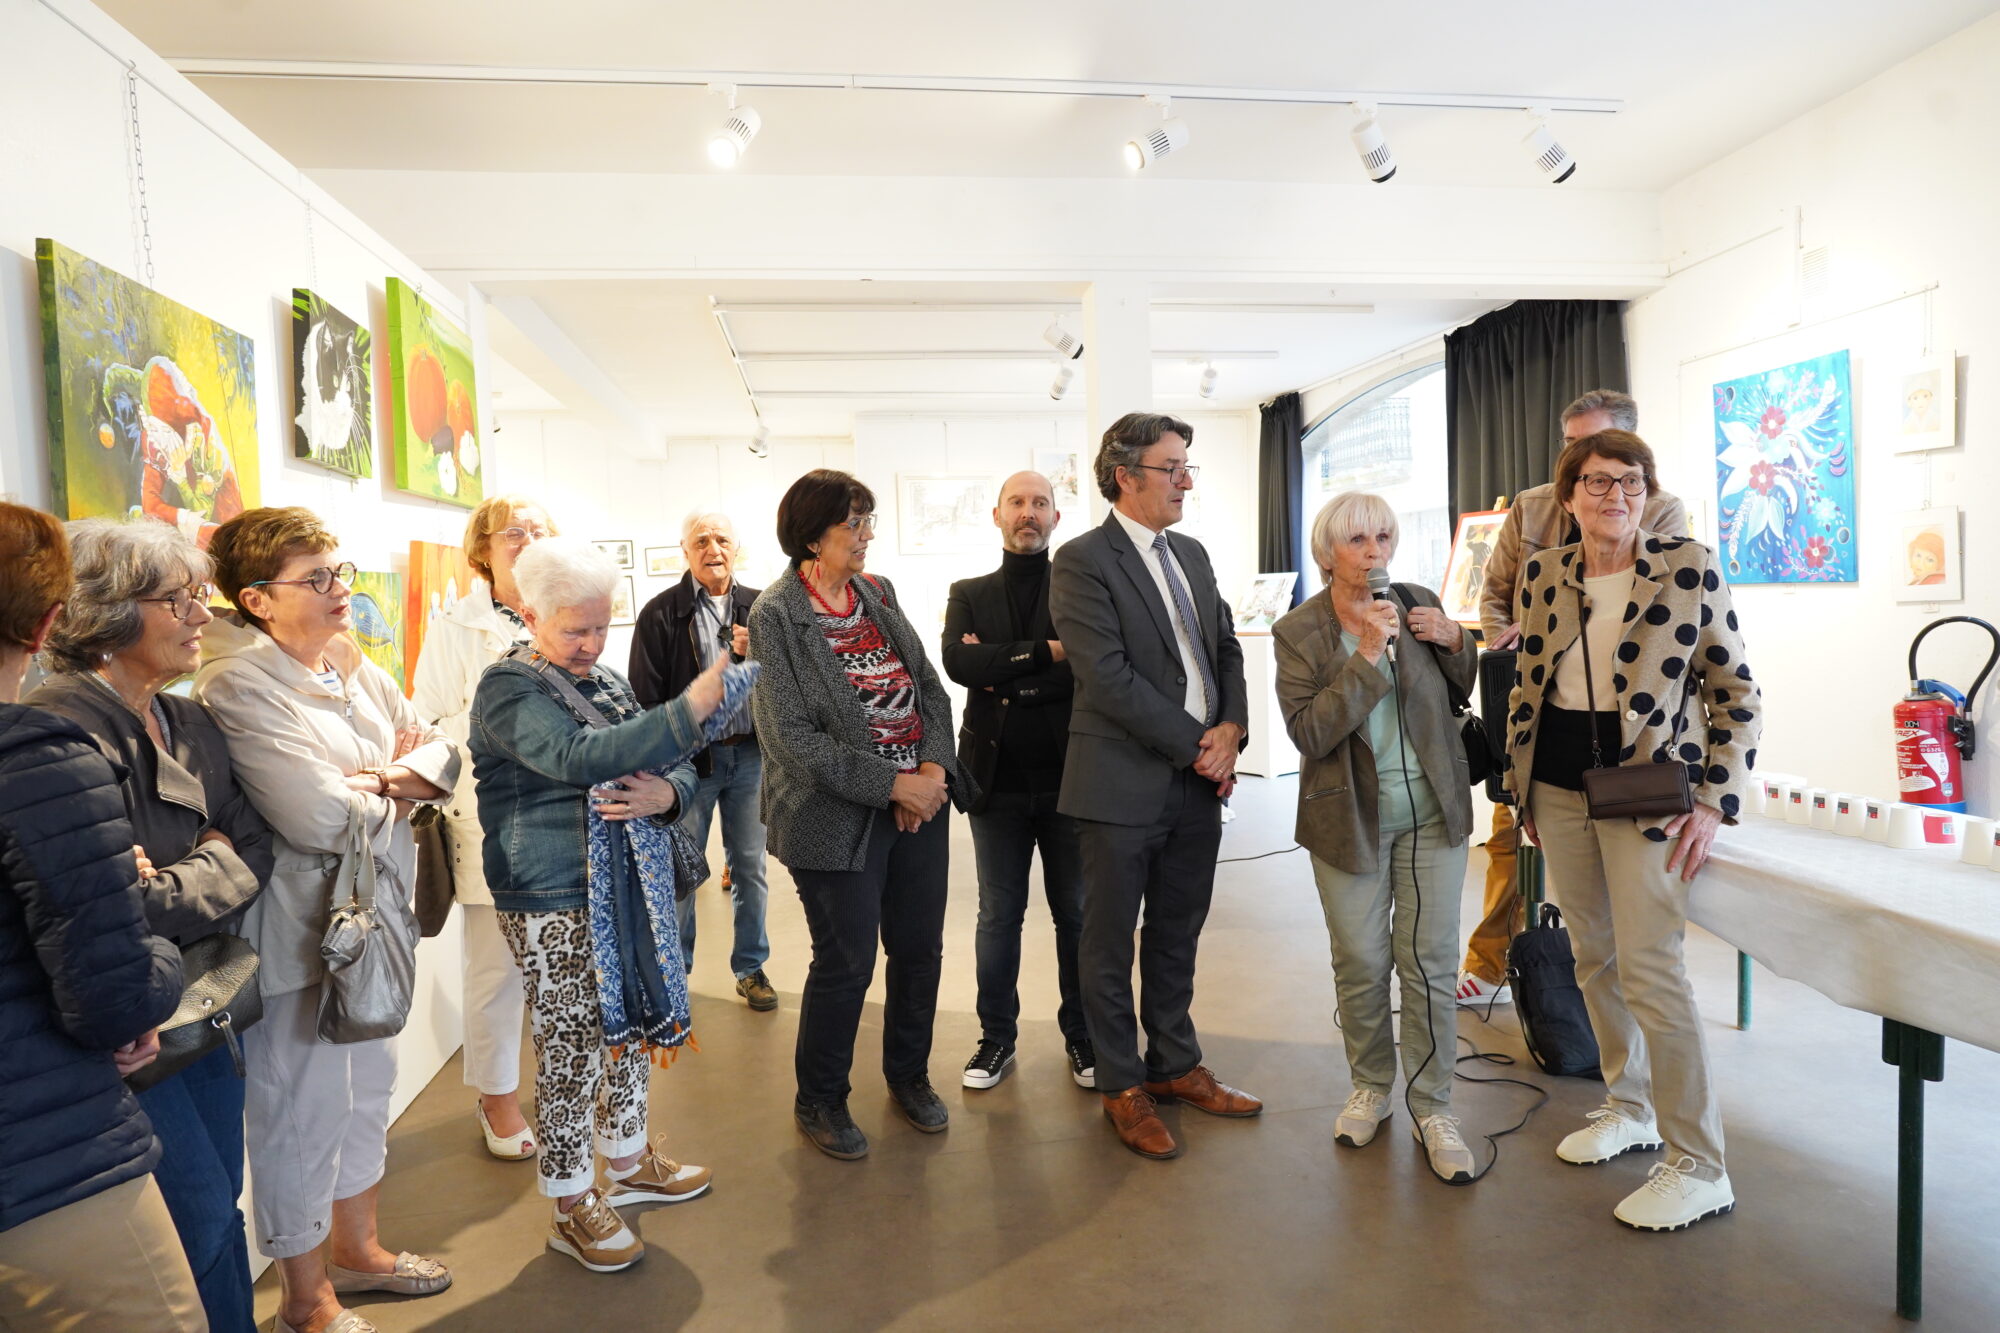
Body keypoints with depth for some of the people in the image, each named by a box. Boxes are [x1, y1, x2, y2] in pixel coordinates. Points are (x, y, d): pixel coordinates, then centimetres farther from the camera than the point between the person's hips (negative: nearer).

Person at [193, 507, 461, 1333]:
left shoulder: (354, 668, 6)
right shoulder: (238, 686, -19)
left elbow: (440, 754, 6)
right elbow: (320, 817, -27)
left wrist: (376, 781, -14)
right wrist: (394, 789, -8)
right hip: (299, 930, -8)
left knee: (367, 1086, 21)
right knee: (304, 1111, 7)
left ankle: (354, 1248, 42)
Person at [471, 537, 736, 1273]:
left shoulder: (607, 683, 12)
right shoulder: (509, 688, -11)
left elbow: (676, 770, 12)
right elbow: (578, 757, -30)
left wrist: (668, 793, -13)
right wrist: (690, 710, -37)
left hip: (627, 891, 8)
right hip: (554, 903, -7)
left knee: (630, 1024, 18)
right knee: (571, 1044, 2)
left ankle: (627, 1159, 38)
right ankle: (571, 1204, 20)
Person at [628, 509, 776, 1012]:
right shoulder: (662, 613, -3)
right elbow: (646, 696, -5)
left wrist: (758, 654, -13)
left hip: (750, 754, 3)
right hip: (688, 757, -2)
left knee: (750, 867, 12)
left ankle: (751, 968, 26)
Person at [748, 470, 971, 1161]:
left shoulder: (878, 592, 7)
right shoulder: (775, 615, -11)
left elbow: (930, 687, 8)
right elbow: (791, 735, -16)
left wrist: (933, 766, -9)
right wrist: (891, 784, -18)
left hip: (921, 799, 6)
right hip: (840, 817, -5)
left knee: (920, 950, 13)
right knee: (845, 964, 5)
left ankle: (909, 1075, 37)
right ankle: (819, 1102, 28)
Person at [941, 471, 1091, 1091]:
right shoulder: (969, 594, 7)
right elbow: (959, 662, -13)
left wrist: (1004, 678, -14)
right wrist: (1045, 653, -16)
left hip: (1069, 776, -1)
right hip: (998, 778, 1)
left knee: (1076, 912, 10)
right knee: (998, 914, 11)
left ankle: (1081, 1034, 26)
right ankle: (997, 1037, 25)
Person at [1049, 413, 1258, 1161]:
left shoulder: (1191, 554, 13)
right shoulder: (1083, 561, -10)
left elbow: (1226, 649, 14)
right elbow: (1109, 678, -18)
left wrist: (1231, 728, -4)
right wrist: (1196, 745, -15)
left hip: (1199, 784, 7)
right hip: (1125, 785, -7)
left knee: (1177, 936, 18)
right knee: (1111, 943, 8)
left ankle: (1175, 1066, 35)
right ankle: (1122, 1086, 24)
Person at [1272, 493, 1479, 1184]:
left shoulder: (1420, 603, -1)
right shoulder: (1297, 633, -9)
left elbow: (1463, 688, 14)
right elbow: (1308, 733, -20)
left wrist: (1453, 640, -7)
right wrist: (1366, 654, -25)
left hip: (1431, 811, 2)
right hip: (1350, 817, -2)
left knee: (1429, 963, 5)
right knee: (1361, 964, 9)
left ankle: (1432, 1108, 20)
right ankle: (1371, 1087, 32)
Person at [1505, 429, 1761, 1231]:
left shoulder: (1688, 568, -7)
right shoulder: (1542, 575, 5)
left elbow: (1736, 693, -4)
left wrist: (1715, 803, -11)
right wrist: (1521, 785, 13)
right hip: (1558, 789, 5)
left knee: (1648, 969, -8)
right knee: (1593, 956, 15)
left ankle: (1699, 1167, 6)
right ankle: (1629, 1107, 34)